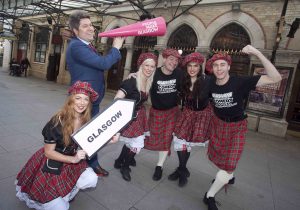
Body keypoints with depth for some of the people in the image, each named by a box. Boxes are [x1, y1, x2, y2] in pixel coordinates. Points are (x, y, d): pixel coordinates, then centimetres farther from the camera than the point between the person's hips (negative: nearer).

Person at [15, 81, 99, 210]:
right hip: (51, 164, -5)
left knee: (92, 180, -19)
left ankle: (68, 190, 13)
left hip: (73, 160, 5)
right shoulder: (57, 122, -26)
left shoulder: (86, 121, -11)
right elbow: (48, 152, -18)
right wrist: (73, 159, -26)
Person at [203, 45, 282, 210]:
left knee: (229, 164, 0)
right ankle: (229, 176, 54)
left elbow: (275, 78, -32)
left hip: (236, 127, -4)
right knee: (217, 156, 21)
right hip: (217, 124, 4)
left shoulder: (240, 82, -23)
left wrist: (258, 54, -38)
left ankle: (209, 196, 21)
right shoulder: (211, 85, -11)